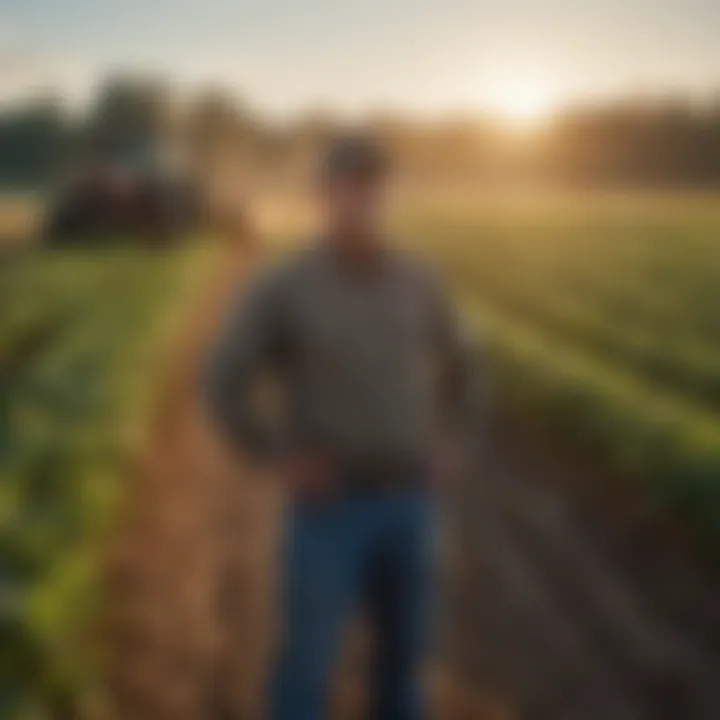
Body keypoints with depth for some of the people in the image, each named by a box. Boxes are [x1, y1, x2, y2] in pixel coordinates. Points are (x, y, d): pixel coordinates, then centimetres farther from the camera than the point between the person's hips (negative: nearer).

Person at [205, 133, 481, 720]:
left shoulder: (418, 282, 2)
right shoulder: (281, 287, -11)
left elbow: (458, 367, 18)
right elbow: (226, 386, -8)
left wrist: (446, 447, 6)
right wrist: (282, 461, -12)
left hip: (407, 502, 4)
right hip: (330, 506, -4)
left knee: (403, 653, 14)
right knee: (307, 666, -1)